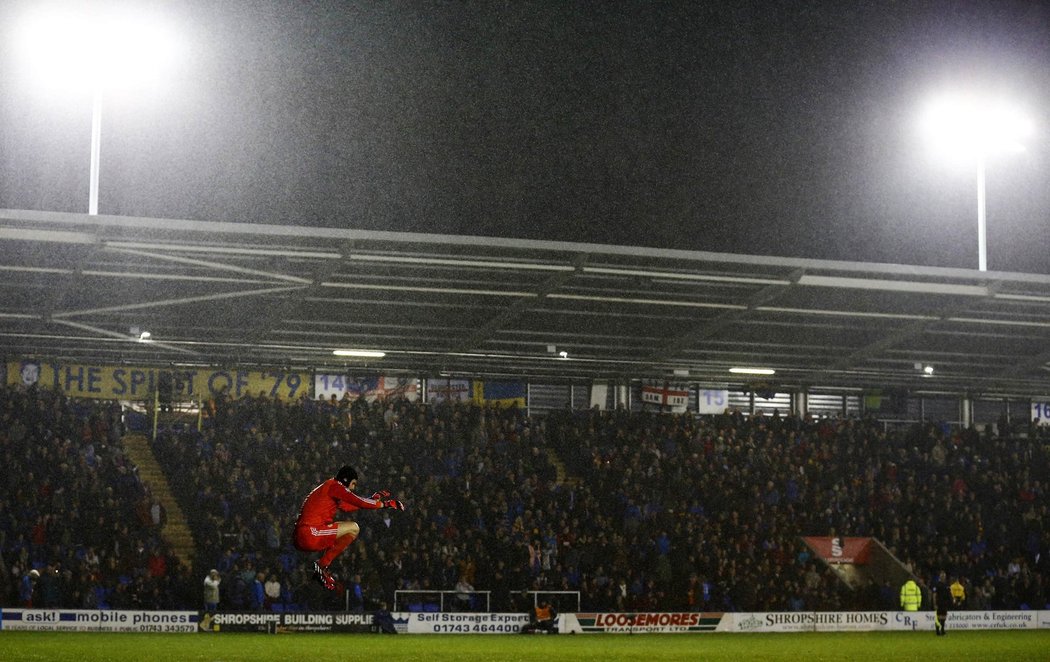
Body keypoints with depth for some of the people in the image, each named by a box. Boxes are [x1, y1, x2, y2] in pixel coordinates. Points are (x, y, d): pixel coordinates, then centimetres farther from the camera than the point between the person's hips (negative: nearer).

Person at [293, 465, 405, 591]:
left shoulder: (328, 487, 26)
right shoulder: (334, 485, -3)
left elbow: (347, 507, 35)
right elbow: (359, 502, -8)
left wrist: (373, 499, 31)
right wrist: (385, 503, 2)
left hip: (299, 538, 10)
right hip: (309, 534, -10)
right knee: (353, 528, -8)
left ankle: (322, 570, 11)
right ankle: (322, 565, -9)